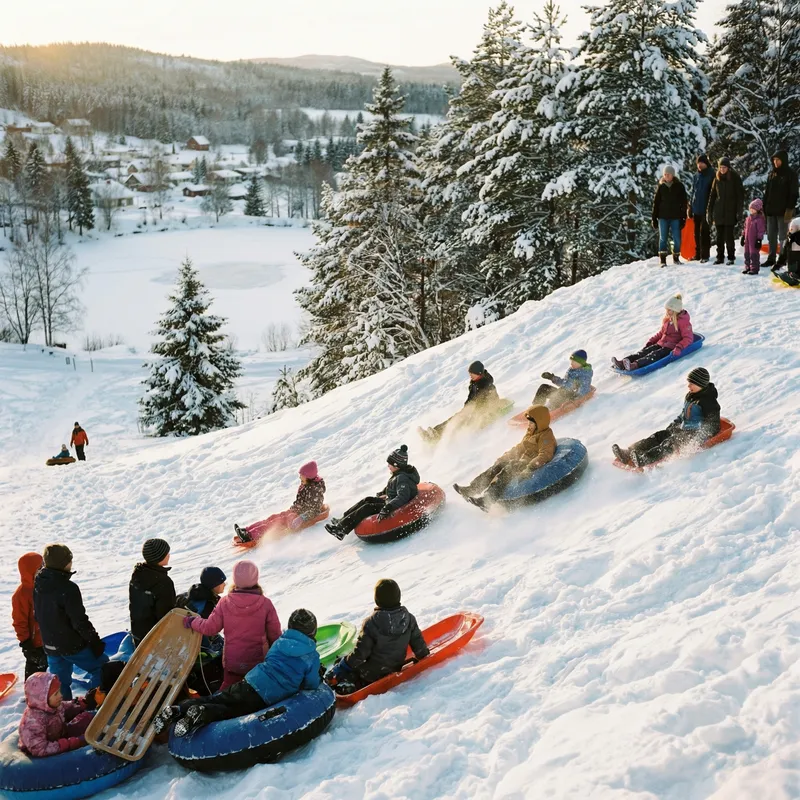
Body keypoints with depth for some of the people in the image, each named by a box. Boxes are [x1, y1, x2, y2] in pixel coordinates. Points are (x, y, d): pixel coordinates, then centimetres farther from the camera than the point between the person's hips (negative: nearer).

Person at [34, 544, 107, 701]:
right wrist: (95, 641, -10)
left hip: (50, 645, 7)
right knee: (102, 667, 9)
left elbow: (37, 615, 13)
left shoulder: (38, 585, 0)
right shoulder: (68, 588, -25)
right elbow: (80, 621, -22)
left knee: (60, 682, 17)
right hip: (72, 645, -7)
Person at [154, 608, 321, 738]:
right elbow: (312, 685, 6)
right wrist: (318, 678, 30)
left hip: (249, 682, 4)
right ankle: (204, 714, -30)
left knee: (215, 699, 12)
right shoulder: (312, 656, 2)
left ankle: (178, 710, -11)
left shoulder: (280, 642, 18)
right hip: (265, 698, -4)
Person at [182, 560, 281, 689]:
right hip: (258, 662, -1)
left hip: (232, 661, 2)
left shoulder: (225, 602, -11)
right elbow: (275, 633, -6)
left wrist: (192, 622, 12)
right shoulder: (265, 603, -14)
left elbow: (210, 628, -6)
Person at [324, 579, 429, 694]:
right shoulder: (409, 618, -9)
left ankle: (347, 684, -10)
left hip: (373, 674, -5)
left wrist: (343, 666, -3)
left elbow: (360, 653, -17)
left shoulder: (370, 624, -22)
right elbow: (417, 643, 1)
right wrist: (424, 655, 21)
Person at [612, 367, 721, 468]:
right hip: (685, 429, 9)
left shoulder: (709, 401, -12)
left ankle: (643, 460, -55)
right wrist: (673, 424, 13)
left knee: (673, 442, -33)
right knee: (659, 436, -12)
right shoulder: (690, 396, 16)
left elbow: (711, 426, -15)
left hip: (699, 435, -9)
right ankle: (629, 453, -31)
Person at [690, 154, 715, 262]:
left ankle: (705, 255, -2)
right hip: (696, 208, 6)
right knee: (697, 232, 10)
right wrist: (691, 208, 15)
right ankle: (698, 254, 18)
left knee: (704, 231, -6)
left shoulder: (712, 174, -5)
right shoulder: (696, 176, 12)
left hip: (706, 208, -6)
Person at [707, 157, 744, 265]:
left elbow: (740, 195, -4)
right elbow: (712, 195, 11)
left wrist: (739, 211, -11)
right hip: (719, 211, 4)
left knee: (729, 236, -4)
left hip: (730, 212, -4)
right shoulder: (717, 178, 8)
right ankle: (720, 257, 14)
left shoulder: (735, 178, -3)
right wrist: (709, 212, 7)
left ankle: (731, 257, 5)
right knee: (719, 236, 6)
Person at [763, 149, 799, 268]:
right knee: (771, 236, 10)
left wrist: (790, 209, -16)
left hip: (783, 211, -6)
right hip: (771, 210, 6)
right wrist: (764, 207, 12)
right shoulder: (772, 173, 12)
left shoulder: (791, 174, -4)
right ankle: (771, 258, 17)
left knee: (783, 236, -4)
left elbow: (793, 193, -8)